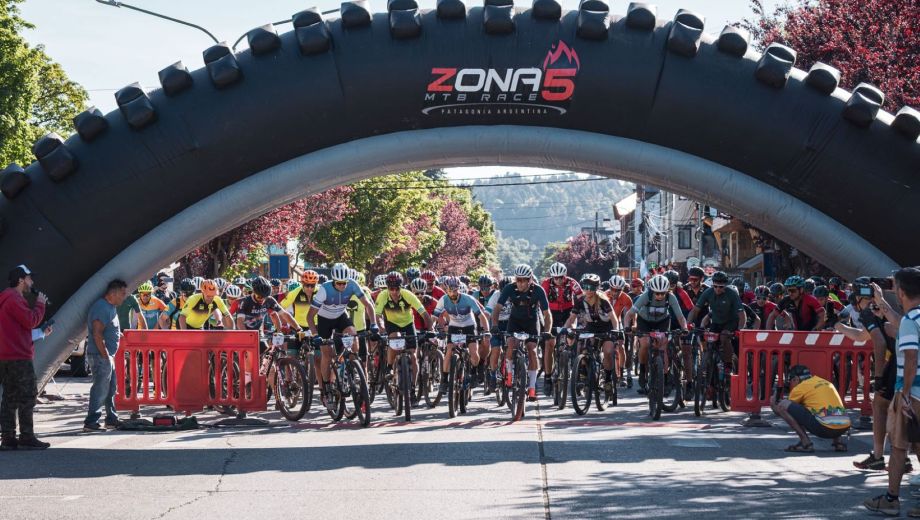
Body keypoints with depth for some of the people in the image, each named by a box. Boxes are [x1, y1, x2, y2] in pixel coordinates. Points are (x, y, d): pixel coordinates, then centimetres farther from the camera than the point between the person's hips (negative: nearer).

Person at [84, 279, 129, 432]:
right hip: (100, 355, -11)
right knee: (101, 388, -9)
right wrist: (106, 355, -22)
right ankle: (90, 423, -7)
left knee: (110, 388, 16)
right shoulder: (102, 308, -18)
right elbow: (97, 334, -23)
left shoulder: (111, 307, 15)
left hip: (108, 355, 11)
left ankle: (111, 419, 25)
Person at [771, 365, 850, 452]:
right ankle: (838, 441, 20)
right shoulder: (826, 382, 26)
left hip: (824, 428, -7)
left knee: (783, 405, 0)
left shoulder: (799, 388, 6)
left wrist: (774, 405, 37)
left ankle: (805, 442, -3)